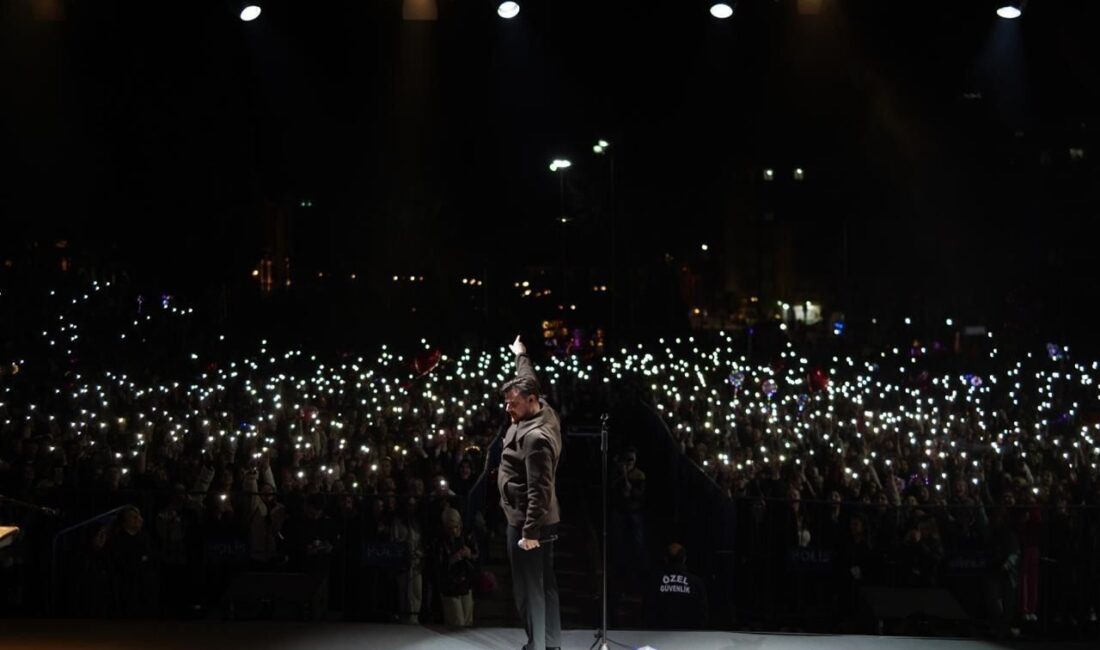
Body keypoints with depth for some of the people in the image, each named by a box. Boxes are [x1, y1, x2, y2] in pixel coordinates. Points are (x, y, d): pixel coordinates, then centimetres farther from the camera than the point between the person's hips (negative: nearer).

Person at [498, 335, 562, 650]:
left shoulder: (535, 437, -25)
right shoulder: (543, 412, 3)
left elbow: (539, 490, -27)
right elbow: (528, 382, 25)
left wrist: (530, 532, -26)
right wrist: (521, 356, 40)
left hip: (526, 522, -10)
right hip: (540, 520, 10)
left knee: (528, 589, -2)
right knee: (544, 584, 15)